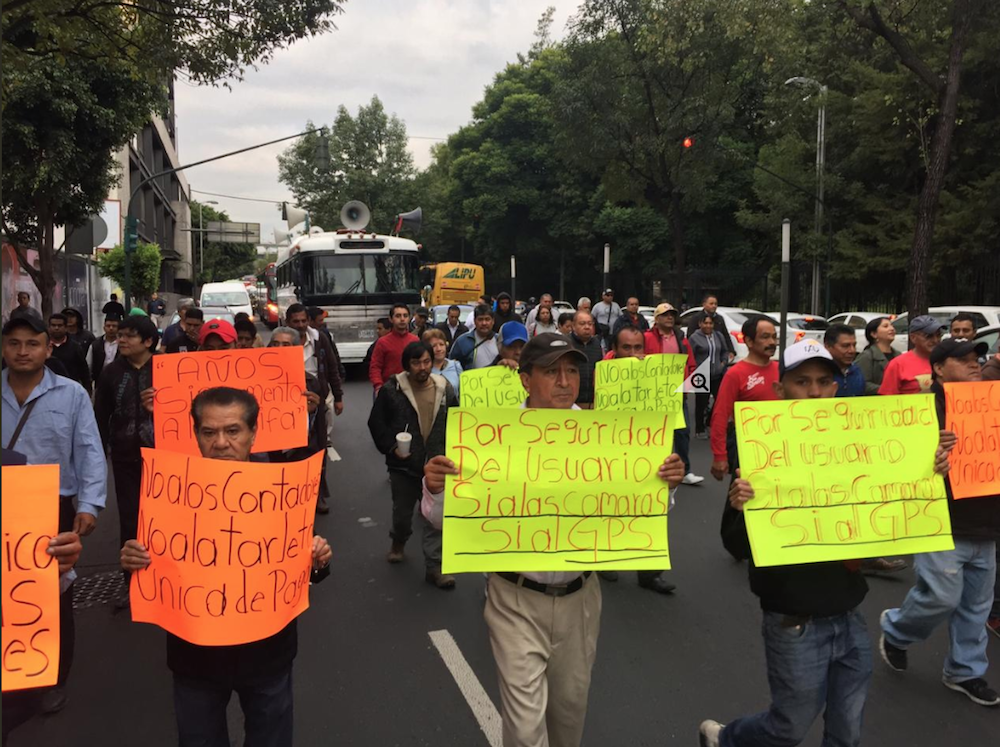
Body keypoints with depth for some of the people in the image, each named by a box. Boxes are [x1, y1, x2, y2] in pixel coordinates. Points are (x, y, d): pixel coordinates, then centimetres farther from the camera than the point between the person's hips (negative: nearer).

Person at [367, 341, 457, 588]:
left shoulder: (444, 388, -1)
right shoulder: (392, 389, -10)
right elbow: (376, 422, -3)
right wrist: (391, 447, -12)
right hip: (404, 464, -1)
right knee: (402, 512, 17)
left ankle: (434, 567, 8)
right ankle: (398, 542, 48)